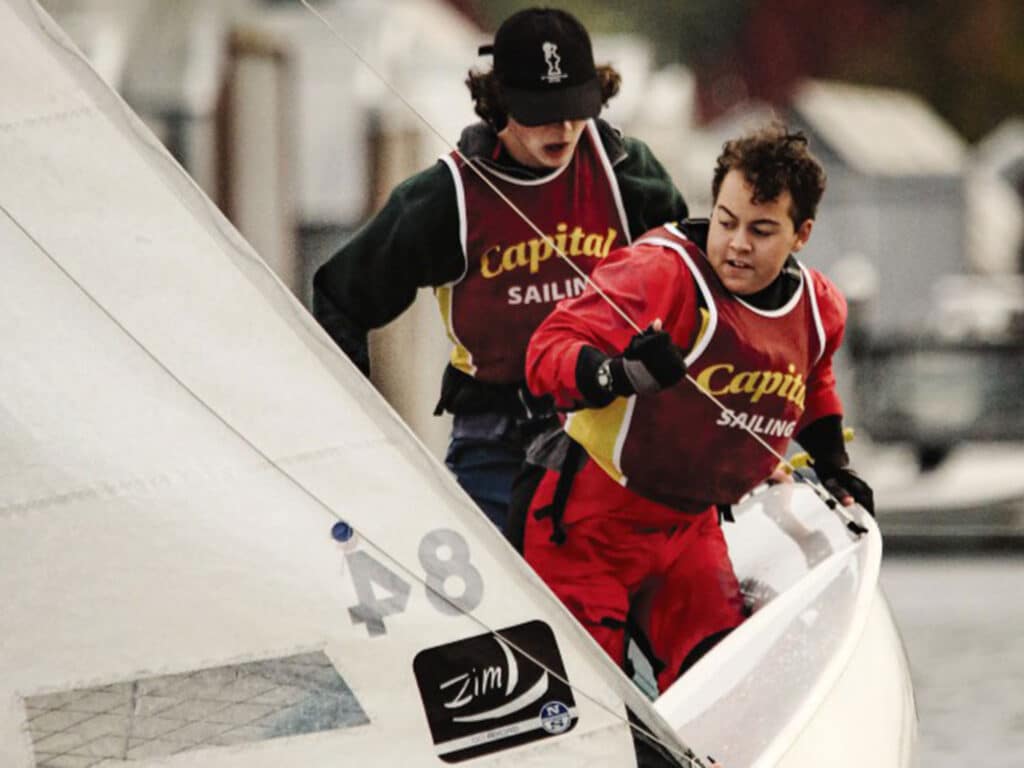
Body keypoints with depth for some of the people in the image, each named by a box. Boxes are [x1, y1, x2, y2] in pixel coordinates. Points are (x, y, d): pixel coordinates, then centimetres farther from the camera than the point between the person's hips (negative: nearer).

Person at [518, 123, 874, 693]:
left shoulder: (818, 309, 2)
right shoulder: (662, 274, -23)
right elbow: (551, 348, -29)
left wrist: (833, 465, 18)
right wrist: (619, 374, -47)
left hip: (690, 527, 6)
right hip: (591, 521, -6)